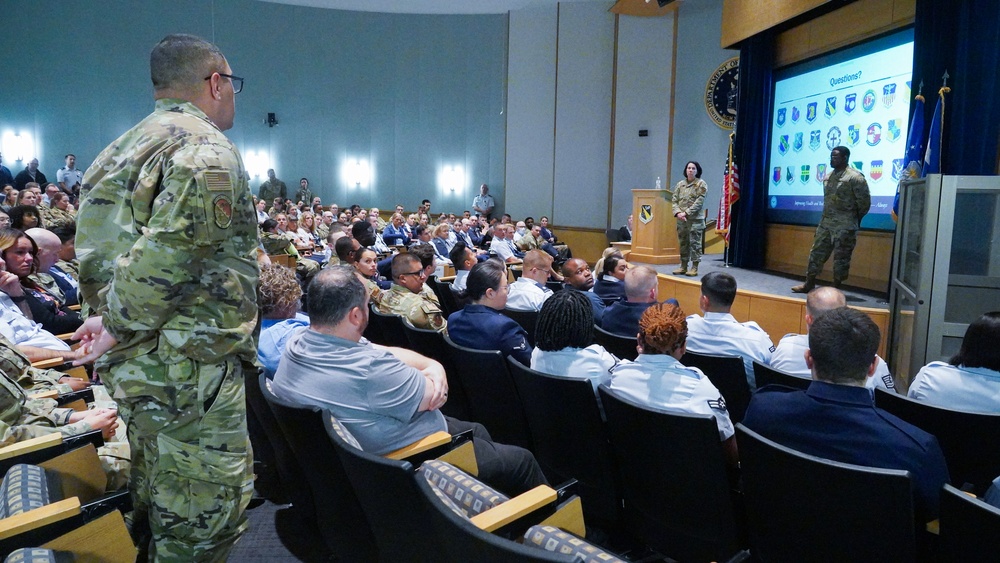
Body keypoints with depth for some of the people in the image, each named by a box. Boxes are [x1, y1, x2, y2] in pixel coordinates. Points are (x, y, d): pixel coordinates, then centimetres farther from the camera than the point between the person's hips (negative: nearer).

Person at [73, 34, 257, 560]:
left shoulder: (125, 148, 17)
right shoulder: (206, 148, -15)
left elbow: (102, 246, 17)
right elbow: (165, 256, -26)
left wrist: (112, 314, 10)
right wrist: (121, 326, -13)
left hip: (139, 366, 10)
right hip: (191, 367, -10)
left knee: (157, 504, 23)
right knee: (204, 520, 3)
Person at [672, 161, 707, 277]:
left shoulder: (701, 184, -1)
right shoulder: (680, 184, 12)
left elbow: (699, 202, -10)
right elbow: (674, 200, 8)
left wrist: (686, 213, -16)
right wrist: (678, 212, -10)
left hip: (695, 219, -5)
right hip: (681, 219, 5)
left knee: (695, 243, -3)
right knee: (683, 243, 10)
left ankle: (694, 268, 1)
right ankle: (683, 267, 18)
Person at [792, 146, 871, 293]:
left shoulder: (855, 177, -12)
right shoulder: (828, 176, 11)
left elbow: (864, 201, -9)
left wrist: (854, 219, 2)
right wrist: (827, 216, 16)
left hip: (845, 226, -7)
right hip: (825, 222, 7)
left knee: (841, 258, 1)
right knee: (817, 253, 9)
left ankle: (835, 289, 9)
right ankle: (809, 284, 17)